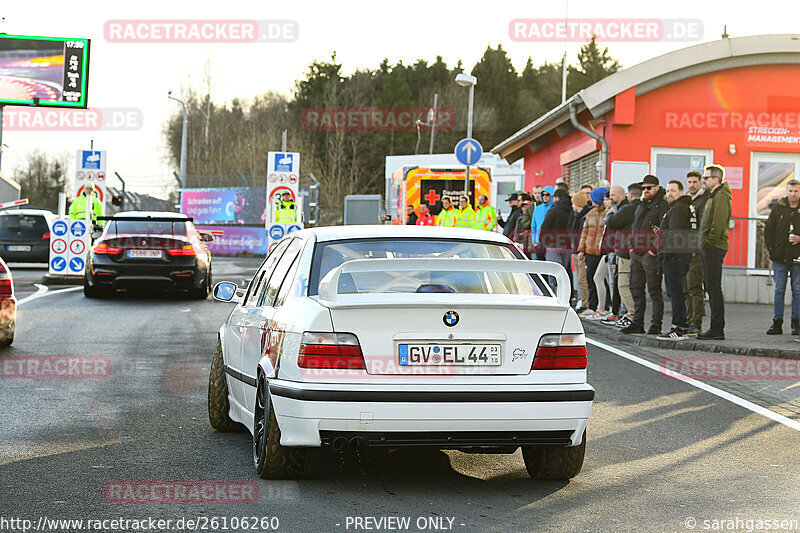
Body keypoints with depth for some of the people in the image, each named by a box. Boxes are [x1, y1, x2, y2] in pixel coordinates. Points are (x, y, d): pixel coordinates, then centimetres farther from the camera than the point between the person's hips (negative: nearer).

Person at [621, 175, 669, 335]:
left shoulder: (662, 205, -7)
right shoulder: (641, 206, 20)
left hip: (651, 255, -9)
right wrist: (631, 245, 15)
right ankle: (637, 323, 16)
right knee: (636, 288, 10)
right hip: (636, 254, 9)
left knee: (654, 290, -4)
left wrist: (655, 250, -19)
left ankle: (656, 324, 0)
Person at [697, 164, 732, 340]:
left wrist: (708, 242, -16)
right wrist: (703, 244, 15)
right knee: (711, 287, 11)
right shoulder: (713, 197, 20)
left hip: (714, 248, -10)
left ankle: (717, 329, -9)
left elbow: (718, 223, -21)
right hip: (709, 248, 10)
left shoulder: (721, 197, -13)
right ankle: (716, 328, 14)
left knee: (714, 288, -10)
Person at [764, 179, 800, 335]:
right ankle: (777, 323, 4)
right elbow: (768, 231, 10)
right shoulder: (777, 209, 7)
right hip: (780, 257, 1)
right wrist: (772, 250, 1)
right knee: (779, 290, 2)